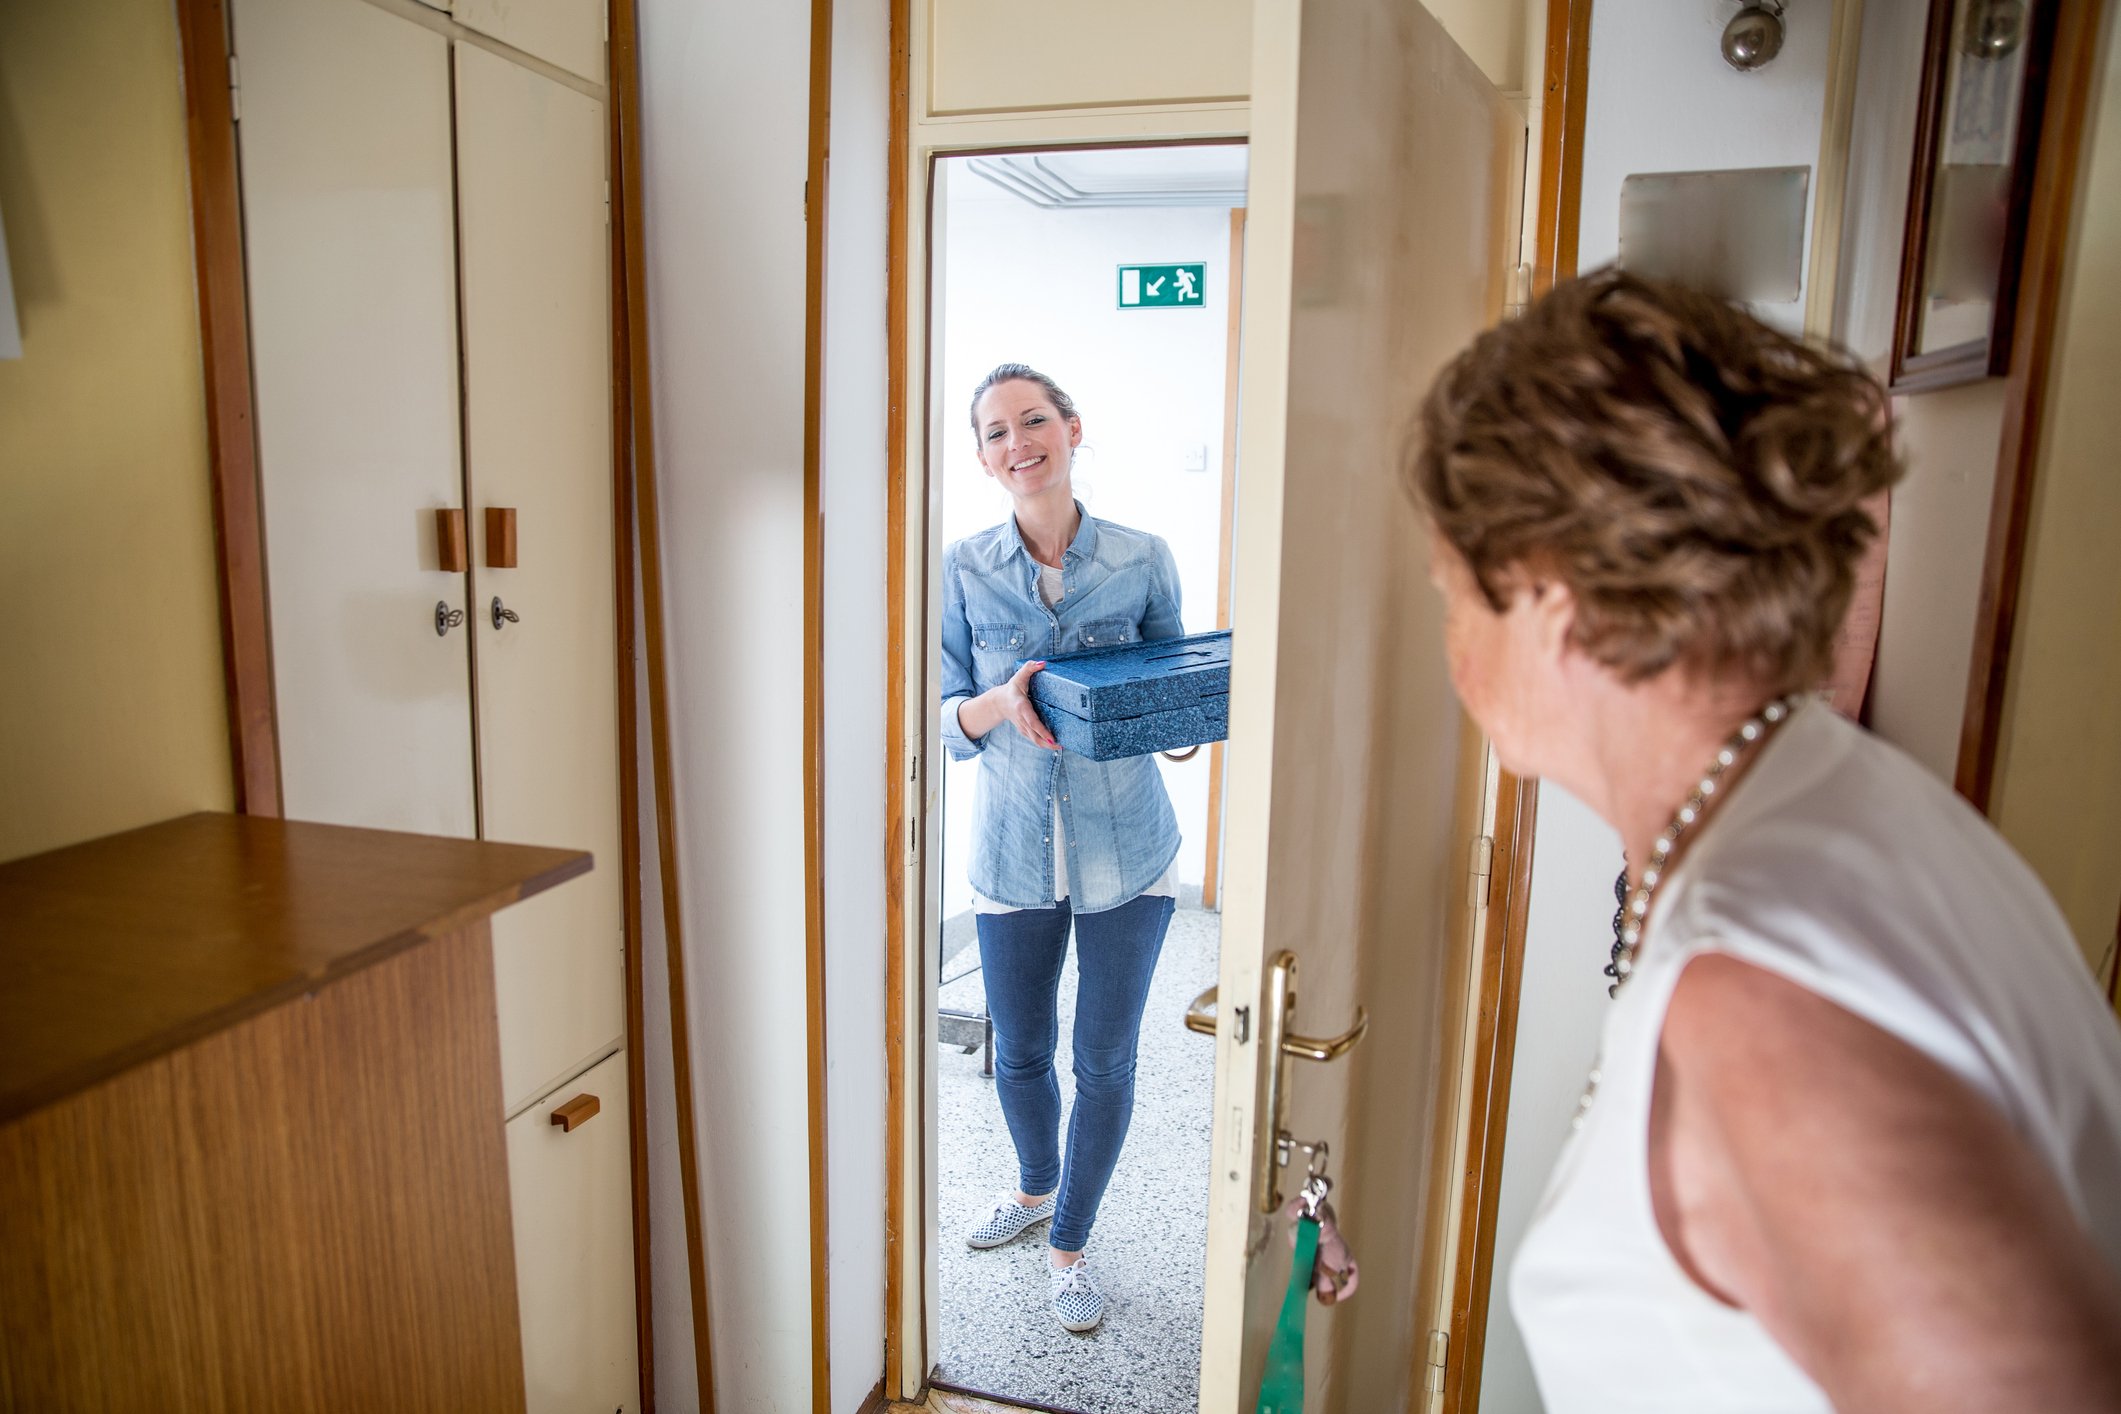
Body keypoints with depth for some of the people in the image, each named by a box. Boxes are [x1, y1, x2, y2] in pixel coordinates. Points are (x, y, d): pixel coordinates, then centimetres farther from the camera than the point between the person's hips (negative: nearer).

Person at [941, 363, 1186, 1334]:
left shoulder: (1141, 559, -6)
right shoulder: (963, 570, -5)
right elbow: (948, 721, -3)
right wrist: (1004, 702, -24)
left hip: (1125, 852, -1)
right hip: (1014, 851, 1)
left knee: (1104, 1062, 9)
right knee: (1020, 1054, 17)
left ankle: (1069, 1242, 34)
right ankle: (1037, 1187, 49)